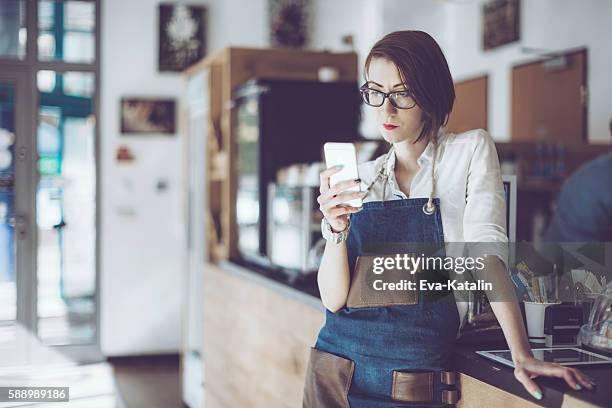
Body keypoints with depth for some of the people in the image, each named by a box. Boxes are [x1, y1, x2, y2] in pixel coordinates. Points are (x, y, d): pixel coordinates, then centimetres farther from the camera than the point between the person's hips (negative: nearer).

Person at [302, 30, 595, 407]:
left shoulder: (470, 151, -1)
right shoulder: (361, 177, 5)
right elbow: (334, 298, -2)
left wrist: (522, 356, -23)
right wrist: (337, 231, -19)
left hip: (416, 376, -3)